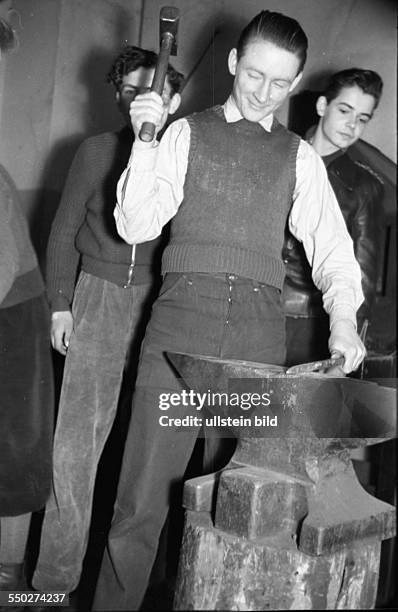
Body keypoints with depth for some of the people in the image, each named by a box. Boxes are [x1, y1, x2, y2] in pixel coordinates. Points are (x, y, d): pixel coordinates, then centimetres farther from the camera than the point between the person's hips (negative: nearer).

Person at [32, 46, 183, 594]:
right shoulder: (97, 151, 7)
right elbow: (64, 230, 11)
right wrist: (60, 303, 6)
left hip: (160, 302, 0)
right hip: (97, 296, 1)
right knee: (77, 435, -2)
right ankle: (56, 575, 7)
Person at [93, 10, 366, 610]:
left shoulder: (300, 157, 15)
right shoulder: (186, 133, 10)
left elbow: (331, 245, 11)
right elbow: (136, 226, 2)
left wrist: (343, 318, -5)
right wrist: (145, 142, -10)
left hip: (260, 330, 2)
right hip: (182, 318, -1)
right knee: (142, 500, -4)